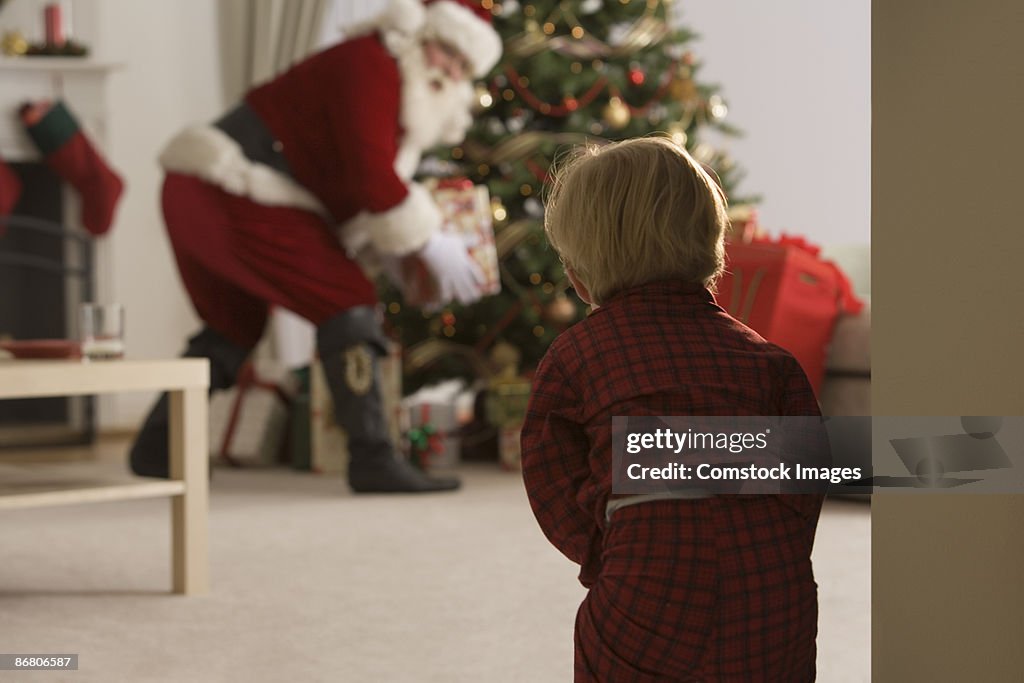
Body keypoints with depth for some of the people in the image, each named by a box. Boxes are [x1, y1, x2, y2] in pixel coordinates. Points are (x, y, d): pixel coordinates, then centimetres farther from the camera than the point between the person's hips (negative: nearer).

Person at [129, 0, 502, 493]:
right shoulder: (372, 65, -10)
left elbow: (362, 185, 20)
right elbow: (371, 176, -19)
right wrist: (428, 245, -11)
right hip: (234, 194, -11)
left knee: (234, 323, 25)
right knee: (347, 304, -11)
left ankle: (155, 448, 31)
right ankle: (372, 460, -14)